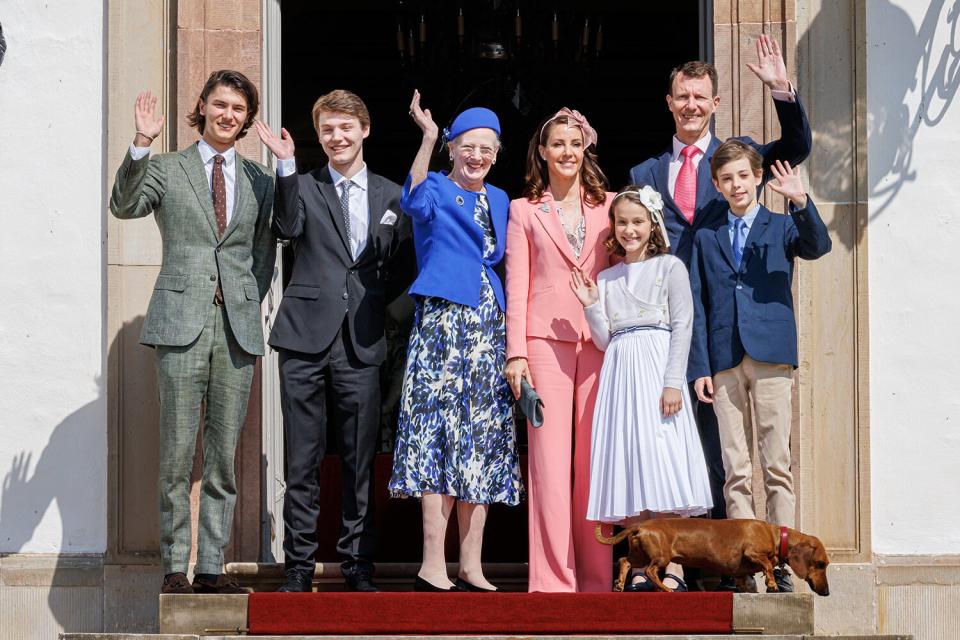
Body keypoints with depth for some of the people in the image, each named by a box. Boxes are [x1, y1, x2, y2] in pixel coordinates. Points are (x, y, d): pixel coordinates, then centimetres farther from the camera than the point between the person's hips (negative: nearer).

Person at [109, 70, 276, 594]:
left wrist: (251, 305, 6)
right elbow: (124, 206, -9)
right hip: (181, 324, -3)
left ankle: (211, 566, 8)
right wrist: (141, 145, -20)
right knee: (177, 452, -4)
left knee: (224, 454, 3)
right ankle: (174, 567, 1)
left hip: (238, 326, 3)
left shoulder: (259, 181, 16)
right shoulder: (166, 169, 8)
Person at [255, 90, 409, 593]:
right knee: (302, 461, 1)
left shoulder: (390, 195, 12)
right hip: (306, 336, -1)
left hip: (362, 343, 1)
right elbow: (288, 227, -11)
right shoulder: (303, 187, 8)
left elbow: (400, 263, 13)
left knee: (360, 460, 3)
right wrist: (285, 164, -17)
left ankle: (358, 566, 11)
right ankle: (299, 566, 7)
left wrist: (383, 313, -3)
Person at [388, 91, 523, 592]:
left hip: (489, 328, 6)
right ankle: (433, 566, -12)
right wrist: (427, 138, -33)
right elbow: (414, 202, -23)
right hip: (442, 322, -6)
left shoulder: (500, 200, 18)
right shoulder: (438, 191, -1)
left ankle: (471, 568, 8)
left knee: (482, 446, 5)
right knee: (440, 434, -11)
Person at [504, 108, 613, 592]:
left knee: (593, 459, 1)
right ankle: (553, 578, -5)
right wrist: (516, 352, -3)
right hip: (546, 340, -1)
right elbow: (517, 285, 6)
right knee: (550, 458, -6)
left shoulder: (608, 206, 14)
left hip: (600, 341, 1)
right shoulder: (524, 211, 11)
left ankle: (595, 577, 6)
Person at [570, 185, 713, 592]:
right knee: (627, 471, 0)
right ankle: (641, 567, 3)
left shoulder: (669, 268, 3)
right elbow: (605, 340, 13)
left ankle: (672, 568, -10)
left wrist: (673, 382, -13)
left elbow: (682, 326, -4)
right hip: (620, 372, 5)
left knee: (662, 466, -11)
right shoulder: (606, 278, 16)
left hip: (657, 373, -5)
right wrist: (591, 306, -2)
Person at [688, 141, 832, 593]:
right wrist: (699, 367, 2)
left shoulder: (782, 227, 11)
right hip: (724, 361, 2)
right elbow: (697, 306, 11)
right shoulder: (707, 238, 16)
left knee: (777, 465, -4)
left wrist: (800, 202, -25)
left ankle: (780, 562, -2)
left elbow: (818, 246, -11)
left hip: (771, 356, -2)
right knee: (735, 470, 1)